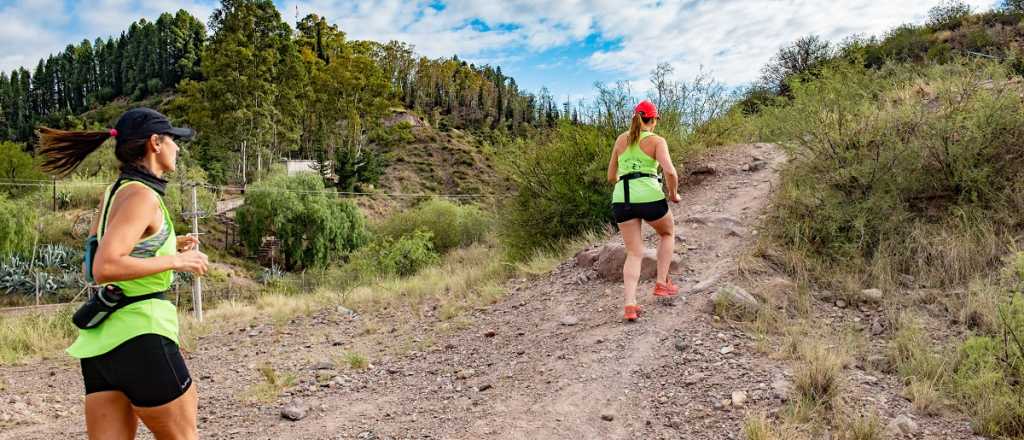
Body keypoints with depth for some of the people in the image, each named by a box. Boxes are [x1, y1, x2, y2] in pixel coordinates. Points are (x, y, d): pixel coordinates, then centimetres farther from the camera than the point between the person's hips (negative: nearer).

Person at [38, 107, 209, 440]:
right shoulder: (142, 195, -14)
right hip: (138, 335, -8)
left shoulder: (115, 191, 13)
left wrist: (169, 245, 19)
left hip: (101, 339, 8)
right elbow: (104, 269, -24)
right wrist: (176, 261, -15)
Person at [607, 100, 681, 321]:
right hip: (649, 197, -3)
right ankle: (661, 283, 21)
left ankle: (630, 304, -7)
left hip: (622, 199, 4)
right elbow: (670, 172, -12)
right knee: (668, 233, 27)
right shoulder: (657, 141, 3)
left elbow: (611, 177, 21)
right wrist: (674, 194, 6)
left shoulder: (621, 139, 16)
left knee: (634, 254, 10)